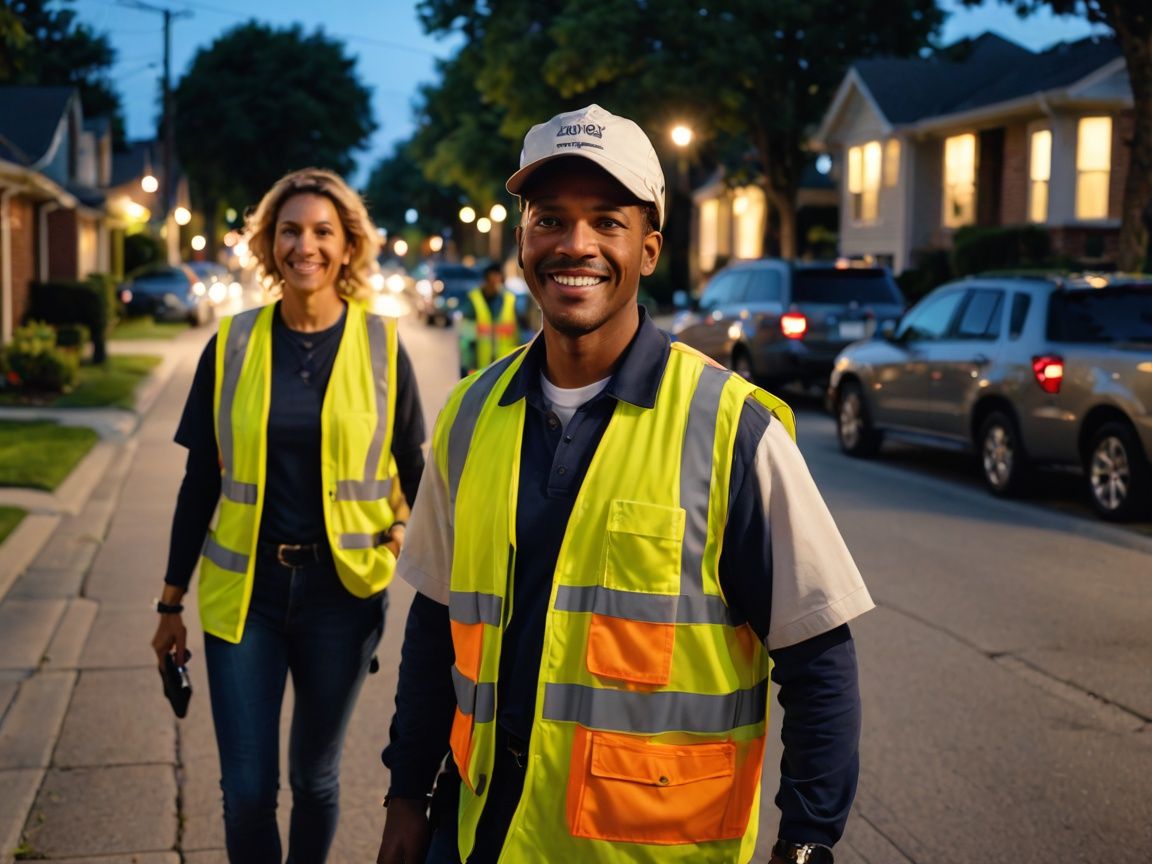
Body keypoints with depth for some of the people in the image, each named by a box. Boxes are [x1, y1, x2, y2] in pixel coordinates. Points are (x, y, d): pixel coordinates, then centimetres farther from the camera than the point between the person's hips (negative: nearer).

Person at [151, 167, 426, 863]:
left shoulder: (382, 345, -2)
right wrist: (172, 602, 8)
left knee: (315, 778, 13)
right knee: (247, 792, 2)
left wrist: (405, 526, -6)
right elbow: (200, 483, 5)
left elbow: (413, 468, 10)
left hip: (342, 590, 0)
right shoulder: (233, 344, 0)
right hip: (243, 591, 1)